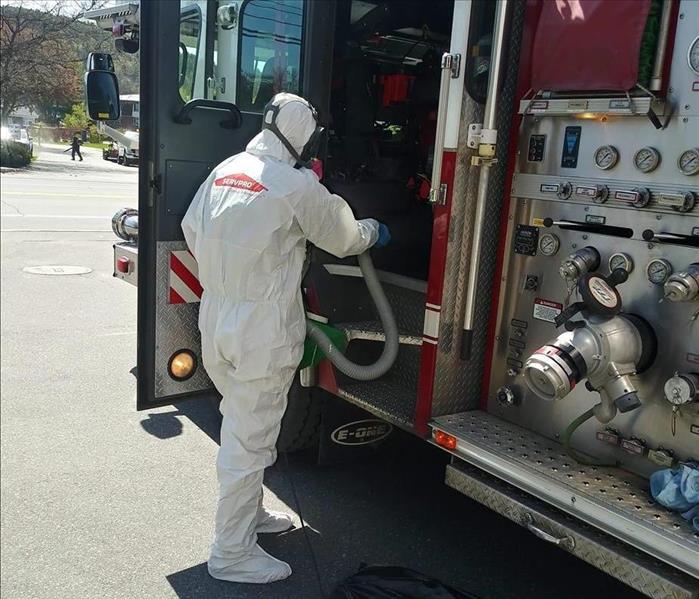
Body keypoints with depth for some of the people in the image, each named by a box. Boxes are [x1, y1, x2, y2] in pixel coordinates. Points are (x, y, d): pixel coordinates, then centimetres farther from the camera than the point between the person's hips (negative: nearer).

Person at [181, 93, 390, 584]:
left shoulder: (225, 170, 6)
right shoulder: (298, 186, -15)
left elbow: (192, 229, 15)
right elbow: (343, 238, -1)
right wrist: (373, 230, 20)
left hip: (216, 314, 8)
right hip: (261, 328, -8)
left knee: (240, 422, 22)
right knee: (250, 438, 3)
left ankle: (248, 513, 41)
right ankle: (232, 553, 17)